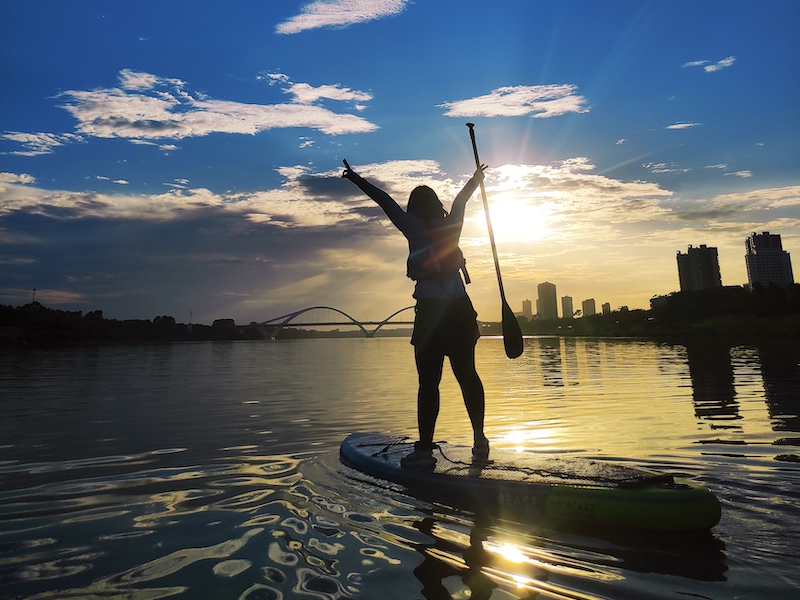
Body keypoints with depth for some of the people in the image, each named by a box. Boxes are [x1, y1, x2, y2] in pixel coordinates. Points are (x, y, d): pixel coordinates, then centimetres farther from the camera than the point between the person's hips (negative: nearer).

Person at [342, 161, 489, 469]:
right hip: (460, 309, 5)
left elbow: (385, 200, 6)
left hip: (431, 312, -5)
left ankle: (425, 450, 0)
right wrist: (477, 176, 48)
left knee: (428, 381, -3)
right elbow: (461, 198, 28)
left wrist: (356, 178, 17)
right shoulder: (451, 224, 10)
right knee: (467, 375, 12)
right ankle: (480, 441, 21)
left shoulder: (414, 227, -1)